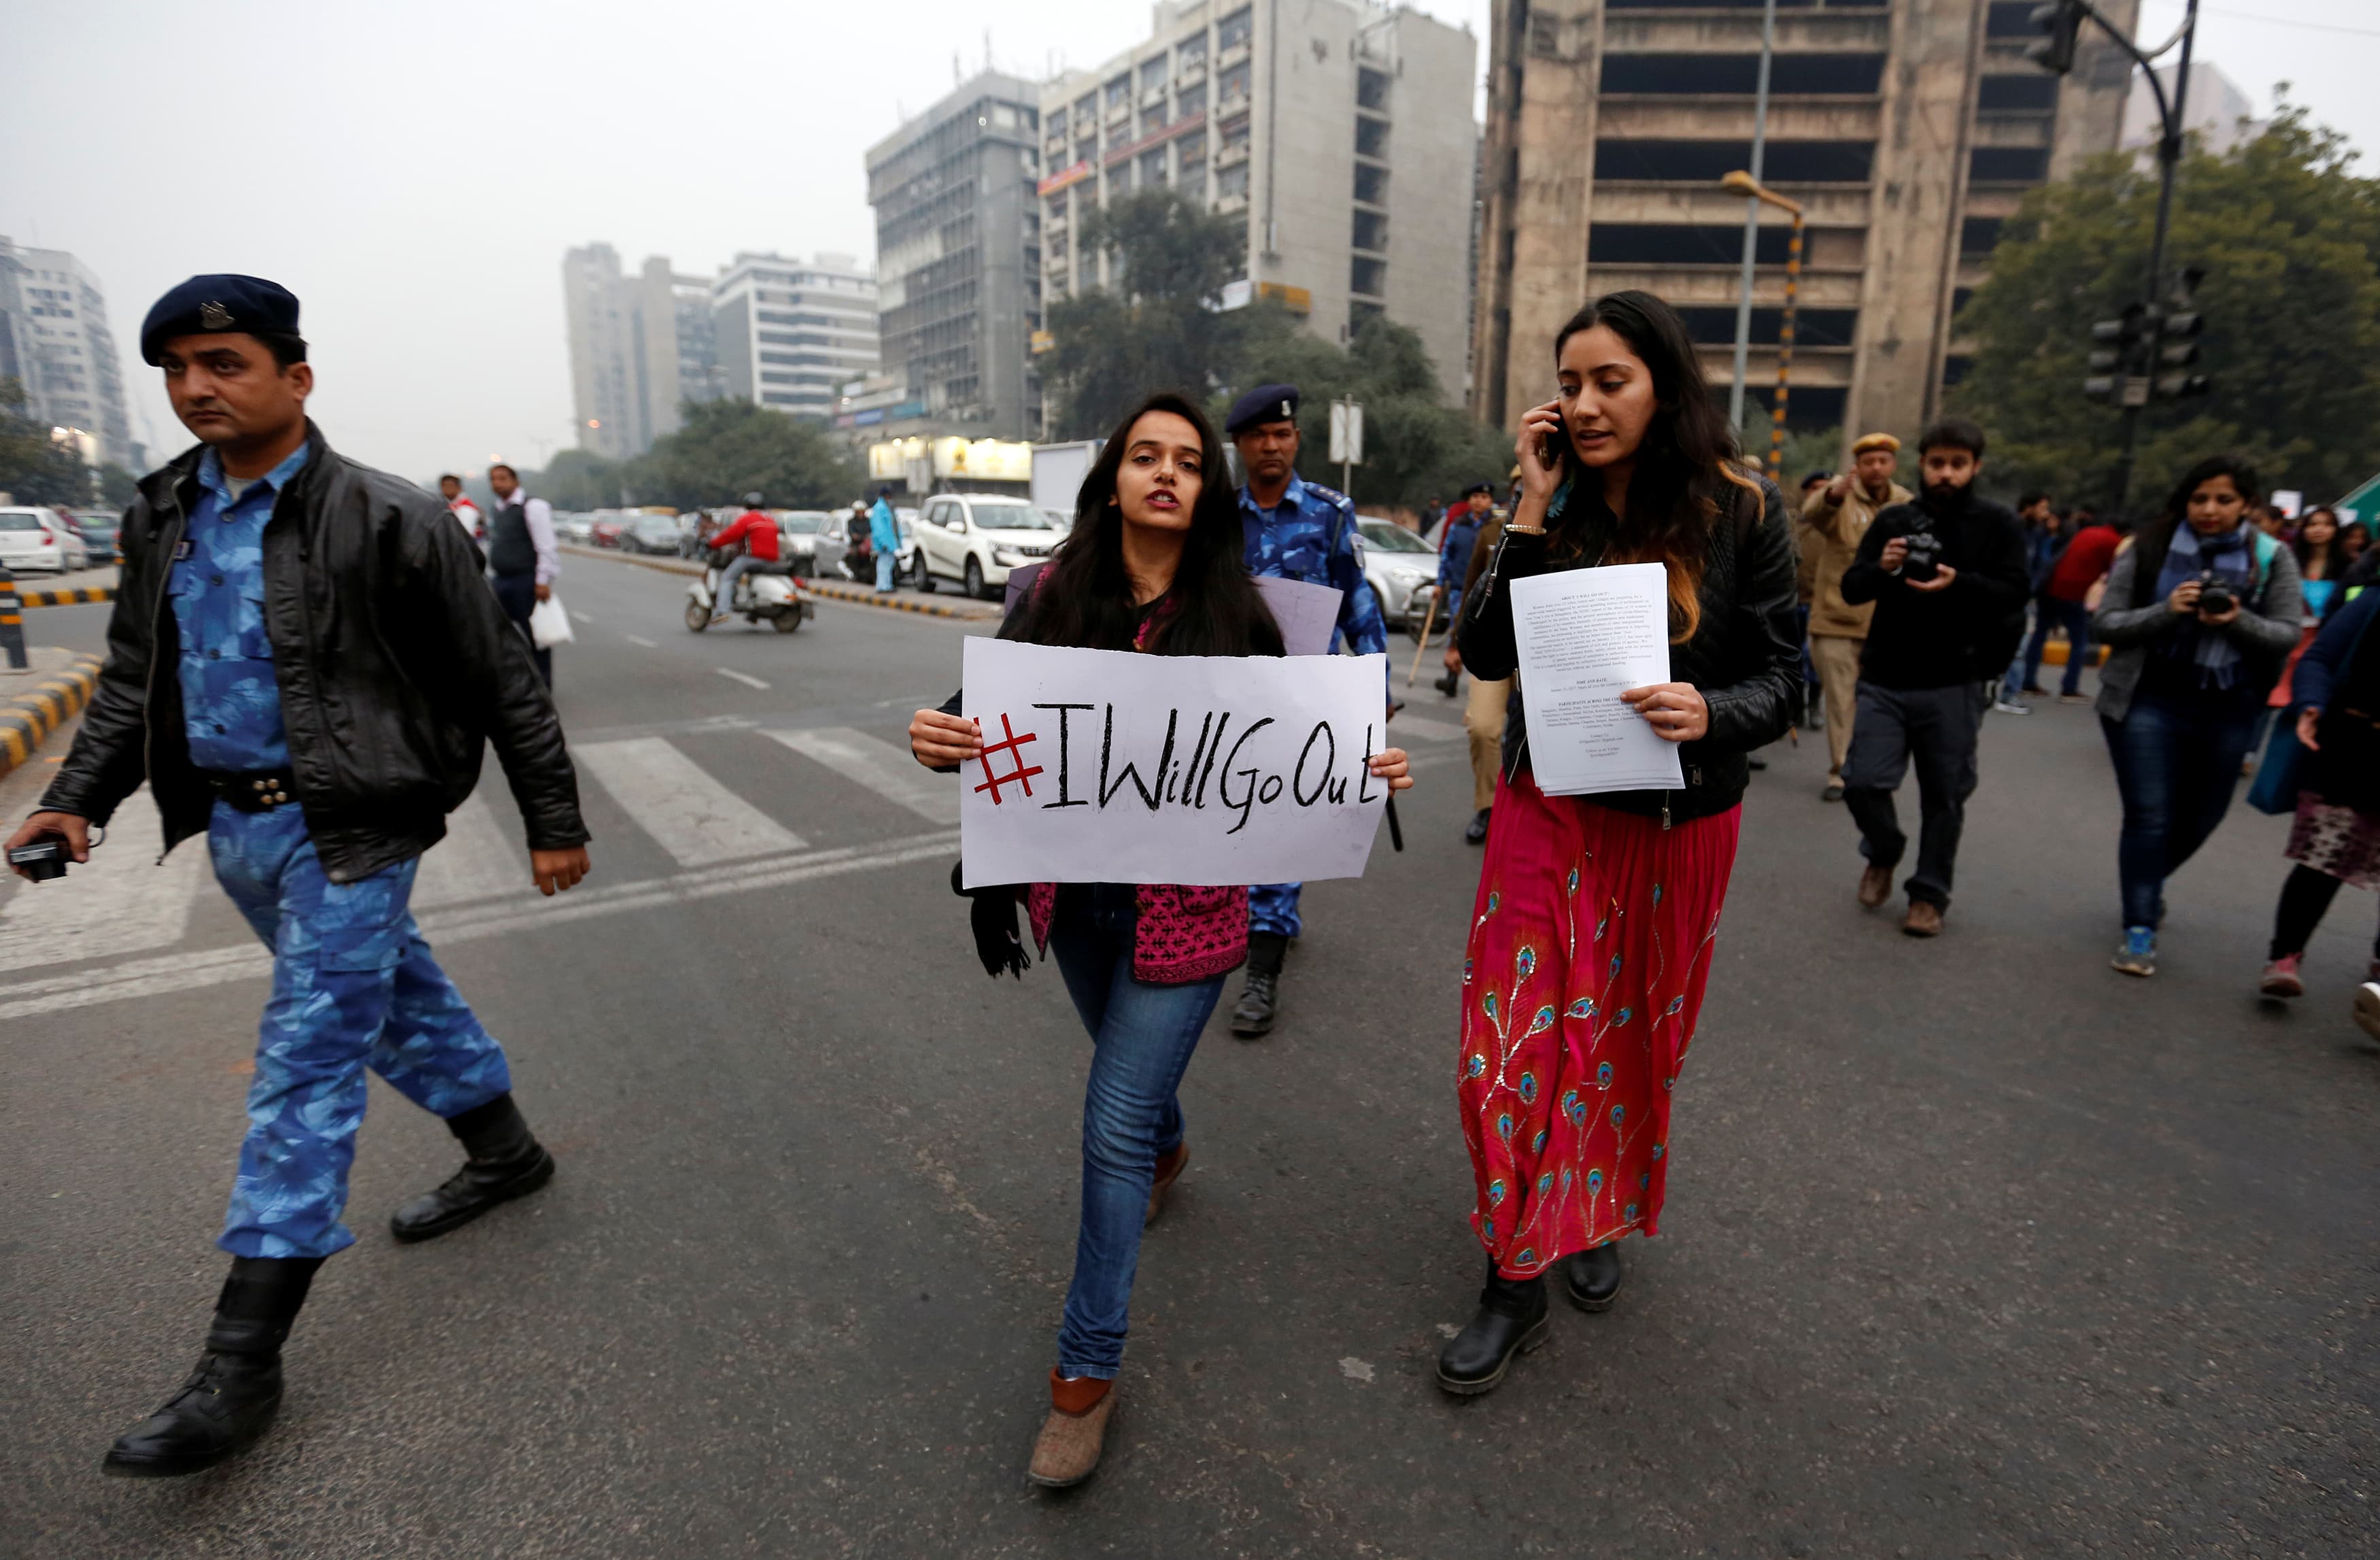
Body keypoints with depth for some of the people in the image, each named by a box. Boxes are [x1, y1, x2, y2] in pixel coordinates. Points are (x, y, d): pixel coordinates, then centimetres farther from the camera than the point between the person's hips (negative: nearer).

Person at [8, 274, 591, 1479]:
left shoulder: (385, 521, -13)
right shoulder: (162, 518, 8)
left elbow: (500, 680, -10)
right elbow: (131, 677, 17)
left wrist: (553, 821, -8)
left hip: (346, 830, -7)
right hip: (232, 825, 7)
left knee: (305, 1069, -3)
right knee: (394, 994, 20)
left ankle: (243, 1361, 7)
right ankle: (505, 1154, 41)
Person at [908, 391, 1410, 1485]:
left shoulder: (1236, 614, -8)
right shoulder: (1053, 596, -5)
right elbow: (994, 724, -5)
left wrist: (1364, 772, -19)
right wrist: (938, 741, -26)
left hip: (1185, 909, -3)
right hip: (1076, 892, 3)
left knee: (1115, 1125, 0)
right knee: (1131, 1069, 27)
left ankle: (1088, 1366, 19)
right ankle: (1168, 1147, 64)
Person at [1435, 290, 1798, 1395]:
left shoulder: (1741, 513, -7)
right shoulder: (1558, 507, -2)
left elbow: (1781, 680, -5)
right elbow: (1485, 655, -10)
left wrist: (1711, 712, -27)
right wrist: (1533, 514, -16)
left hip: (1677, 823, 0)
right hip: (1549, 813, 1)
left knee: (1633, 1039, 16)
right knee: (1515, 1040, -2)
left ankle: (1599, 1217, 43)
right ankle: (1516, 1280, 16)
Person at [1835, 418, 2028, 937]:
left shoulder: (1997, 523, 3)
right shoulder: (1894, 519, 7)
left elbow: (2015, 594, -4)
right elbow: (1850, 588, 5)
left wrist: (1959, 583, -22)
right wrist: (1879, 568, -17)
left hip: (1955, 685, -1)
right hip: (1884, 679, 1)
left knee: (1944, 795, 5)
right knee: (1863, 781, -4)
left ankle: (1929, 893, 20)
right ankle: (1883, 853, 25)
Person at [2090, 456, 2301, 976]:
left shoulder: (2272, 558, 2)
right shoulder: (2149, 548, -4)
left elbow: (2287, 635, -1)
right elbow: (2105, 622, -6)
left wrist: (2237, 621, -20)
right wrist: (2166, 610, -22)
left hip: (2226, 711, 3)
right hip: (2147, 702, -3)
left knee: (2201, 816, 17)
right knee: (2149, 817, -4)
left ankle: (2149, 881, 45)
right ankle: (2139, 929, 4)